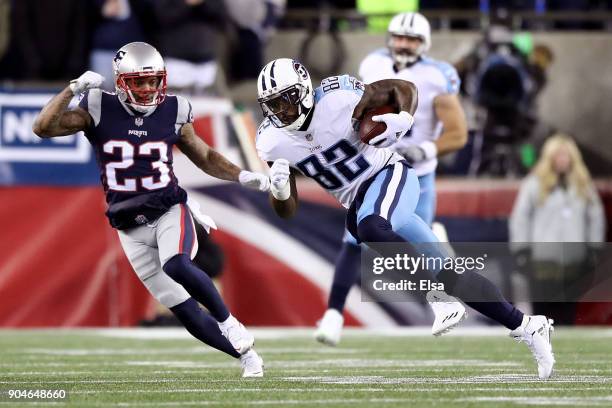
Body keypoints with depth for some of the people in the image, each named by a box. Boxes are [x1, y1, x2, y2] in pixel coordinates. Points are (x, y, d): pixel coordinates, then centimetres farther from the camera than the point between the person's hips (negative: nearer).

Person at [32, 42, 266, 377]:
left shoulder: (173, 112, 0)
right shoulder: (99, 110, -7)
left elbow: (204, 156, 15)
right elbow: (43, 128, -16)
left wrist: (241, 176, 1)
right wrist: (73, 89, -24)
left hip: (169, 212, -1)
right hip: (132, 227, 1)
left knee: (176, 265, -35)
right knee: (187, 314, 0)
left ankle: (228, 322, -14)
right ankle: (246, 355, 15)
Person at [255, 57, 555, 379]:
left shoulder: (337, 98, -19)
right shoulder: (272, 143, -5)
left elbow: (404, 88, -6)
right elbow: (286, 211, 2)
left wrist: (402, 119, -26)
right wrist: (279, 189, -21)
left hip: (389, 175, -5)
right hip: (358, 204, 5)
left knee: (370, 228, -38)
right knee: (446, 275, 3)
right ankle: (526, 326, 13)